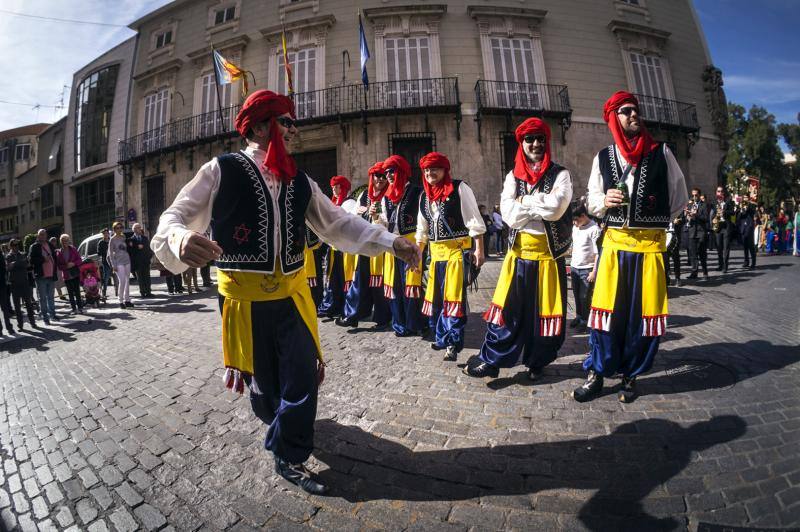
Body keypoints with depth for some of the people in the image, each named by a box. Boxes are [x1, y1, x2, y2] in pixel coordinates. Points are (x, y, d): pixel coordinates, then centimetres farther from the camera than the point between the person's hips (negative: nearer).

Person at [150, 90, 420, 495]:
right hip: (245, 298, -3)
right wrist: (179, 238, -34)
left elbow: (338, 222, 8)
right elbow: (176, 215, -8)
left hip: (291, 295, 3)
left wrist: (391, 242, -2)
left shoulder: (299, 182, 9)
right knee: (262, 380, 14)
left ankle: (290, 458, 22)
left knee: (303, 377, 1)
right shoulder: (222, 171, -4)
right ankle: (279, 426, 47)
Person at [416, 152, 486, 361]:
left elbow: (474, 220, -9)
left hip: (458, 249, -6)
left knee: (454, 297, -7)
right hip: (436, 251, 7)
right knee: (435, 296, 11)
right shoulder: (424, 196, 14)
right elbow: (422, 228, 21)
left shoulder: (459, 188, -5)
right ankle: (442, 337, 27)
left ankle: (453, 343, 1)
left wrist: (479, 249, -14)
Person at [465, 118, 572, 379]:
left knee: (545, 311, 7)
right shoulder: (513, 177, 9)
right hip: (519, 252, 2)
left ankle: (537, 363, 25)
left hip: (549, 253, -1)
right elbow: (509, 214, -6)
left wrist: (524, 201, -7)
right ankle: (491, 359, 13)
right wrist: (543, 205, -11)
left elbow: (557, 208, -16)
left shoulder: (560, 174, 2)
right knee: (508, 308, 1)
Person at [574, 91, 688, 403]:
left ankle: (630, 376, 20)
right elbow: (592, 200, 12)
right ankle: (597, 374, 12)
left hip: (651, 244, 0)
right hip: (614, 243, 0)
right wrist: (605, 201, -9)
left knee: (644, 313, 3)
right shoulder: (602, 158, 8)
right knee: (605, 309, -2)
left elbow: (679, 196, 14)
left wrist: (656, 223, 9)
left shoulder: (661, 152, 6)